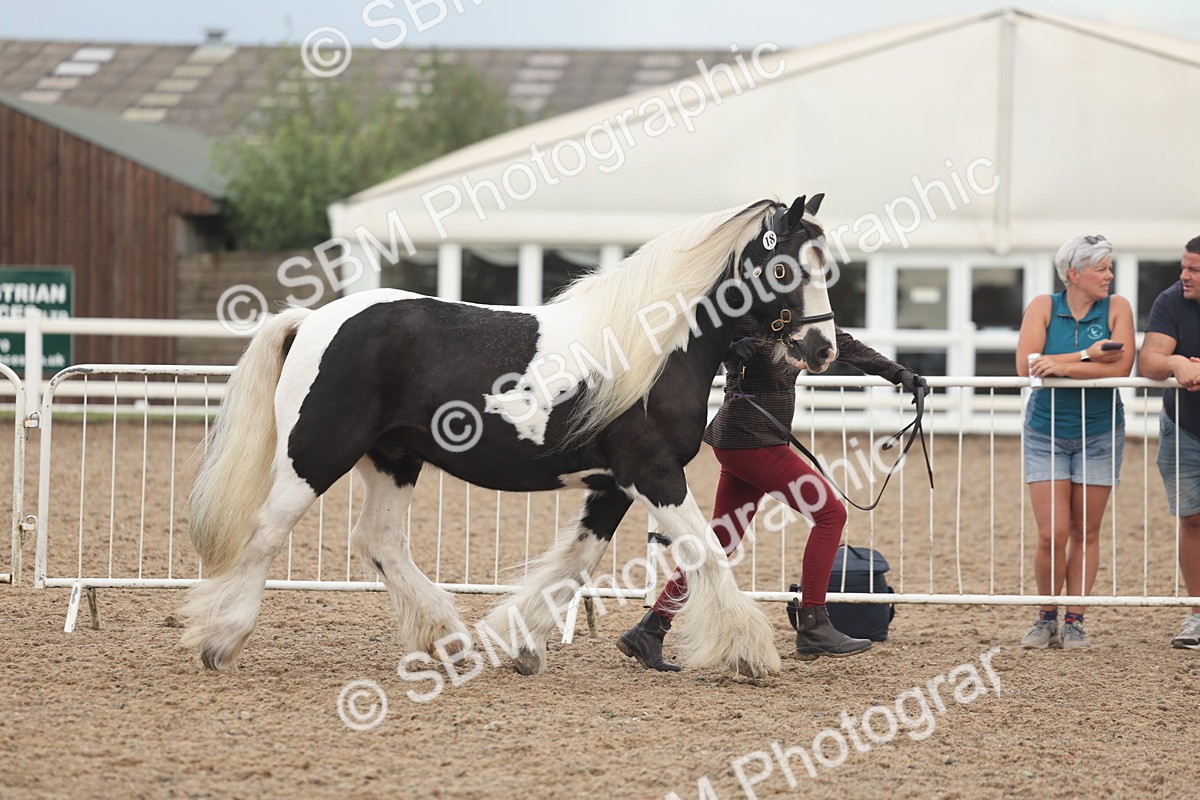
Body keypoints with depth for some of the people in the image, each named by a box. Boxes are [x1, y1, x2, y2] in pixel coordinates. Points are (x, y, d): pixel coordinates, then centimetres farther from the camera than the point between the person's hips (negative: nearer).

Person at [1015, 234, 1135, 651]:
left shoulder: (1116, 308, -4)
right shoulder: (1043, 307, -5)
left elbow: (1121, 367, -17)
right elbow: (1025, 365, -18)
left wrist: (1063, 366, -25)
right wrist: (1087, 355, -21)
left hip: (1099, 433, 1)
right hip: (1046, 433, -1)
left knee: (1085, 533, 4)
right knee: (1052, 534, -6)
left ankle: (1074, 622, 11)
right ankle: (1046, 619, 11)